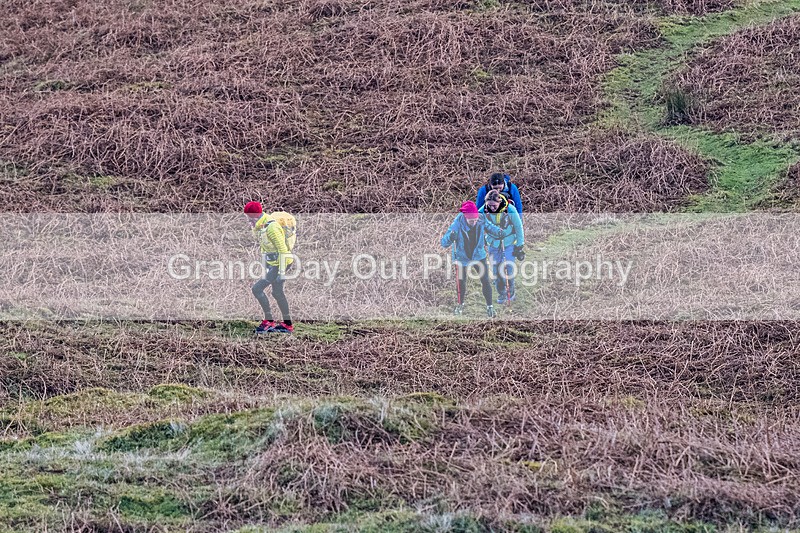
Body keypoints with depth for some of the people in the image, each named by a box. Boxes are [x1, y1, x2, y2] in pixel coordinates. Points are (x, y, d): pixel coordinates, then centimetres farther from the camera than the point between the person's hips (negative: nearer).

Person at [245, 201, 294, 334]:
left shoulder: (271, 227, -23)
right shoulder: (258, 227, 7)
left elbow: (282, 249, -22)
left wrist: (282, 271, -22)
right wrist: (265, 269, 19)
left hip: (280, 263, -10)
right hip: (272, 263, 10)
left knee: (257, 289, -11)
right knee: (277, 293, 16)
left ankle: (269, 321, -4)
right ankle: (287, 324, 26)